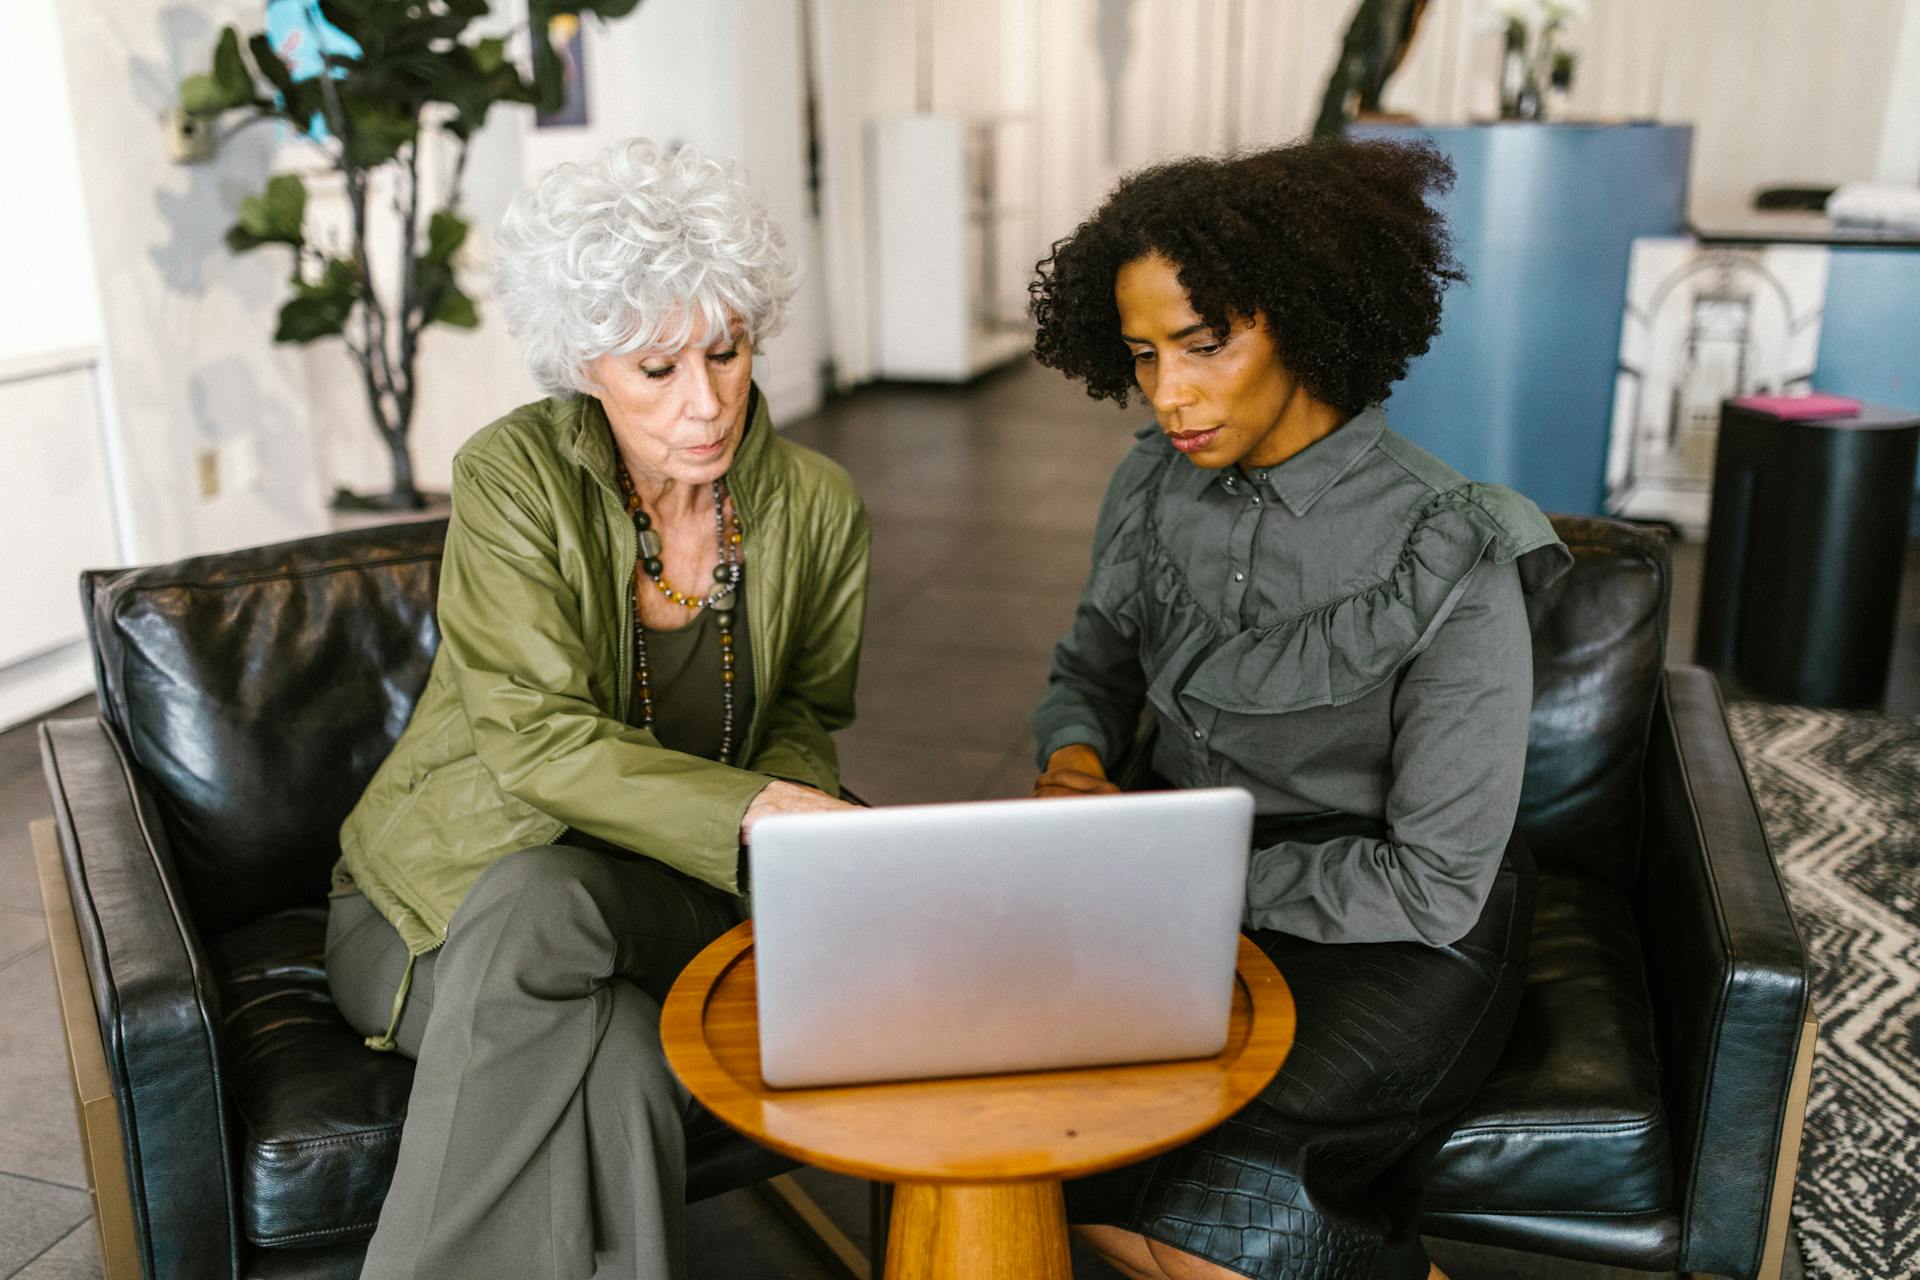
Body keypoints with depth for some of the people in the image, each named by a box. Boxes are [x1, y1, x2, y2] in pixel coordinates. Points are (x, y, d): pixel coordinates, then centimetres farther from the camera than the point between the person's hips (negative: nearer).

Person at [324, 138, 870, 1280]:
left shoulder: (817, 507, -2)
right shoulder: (515, 478, -13)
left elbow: (803, 717, 11)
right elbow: (537, 738, -22)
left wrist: (806, 819, -13)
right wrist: (751, 808, -34)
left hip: (672, 892, 3)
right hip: (454, 893, -3)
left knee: (544, 907, -33)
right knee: (612, 1064, -35)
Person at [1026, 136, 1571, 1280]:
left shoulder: (1450, 563, -20)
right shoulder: (1154, 488, -2)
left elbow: (1434, 886, -18)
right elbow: (1092, 670, 14)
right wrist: (1076, 760, -9)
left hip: (1392, 931, -5)